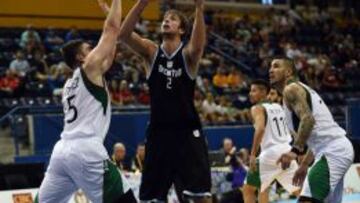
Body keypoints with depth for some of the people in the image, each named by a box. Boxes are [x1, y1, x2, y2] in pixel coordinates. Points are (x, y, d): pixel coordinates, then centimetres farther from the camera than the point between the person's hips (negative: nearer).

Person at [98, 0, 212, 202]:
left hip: (187, 132, -3)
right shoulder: (151, 51, 2)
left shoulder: (188, 53, -5)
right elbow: (124, 34, -16)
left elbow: (198, 46, -31)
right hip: (159, 131, 3)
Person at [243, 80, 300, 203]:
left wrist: (253, 155, -21)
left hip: (271, 153, -6)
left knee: (248, 189, 8)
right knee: (300, 191, 13)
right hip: (287, 151, 6)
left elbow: (260, 129, -20)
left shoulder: (257, 108, -2)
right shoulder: (278, 106, 20)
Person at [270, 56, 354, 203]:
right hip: (338, 149, 11)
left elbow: (308, 119, -23)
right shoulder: (302, 89, 27)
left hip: (333, 151, -11)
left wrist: (295, 150, -29)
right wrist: (304, 165, 29)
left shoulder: (291, 88, -4)